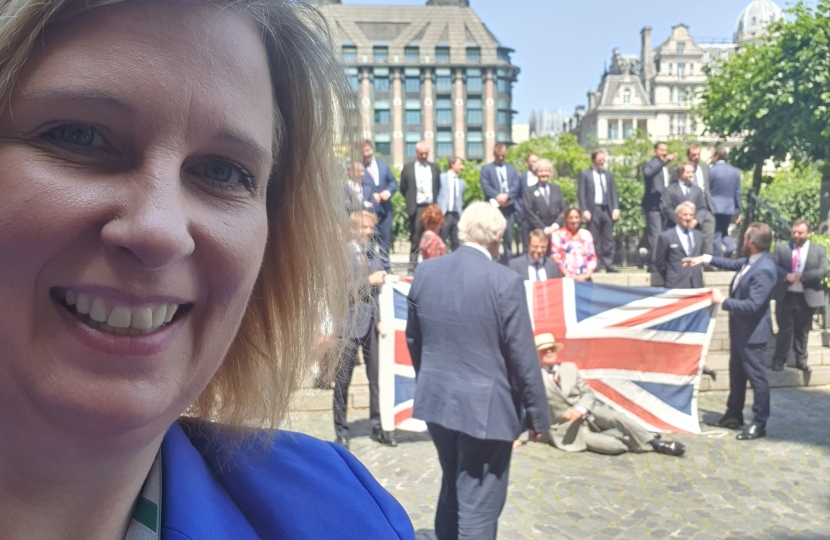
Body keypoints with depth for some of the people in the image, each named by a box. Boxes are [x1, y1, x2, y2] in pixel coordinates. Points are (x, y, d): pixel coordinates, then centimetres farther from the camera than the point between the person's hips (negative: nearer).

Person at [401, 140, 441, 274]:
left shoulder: (435, 168, 11)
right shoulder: (408, 168, 5)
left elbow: (439, 187, 16)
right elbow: (403, 188, 9)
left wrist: (436, 202, 6)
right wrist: (411, 200, 5)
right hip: (416, 208, -2)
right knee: (415, 239, 1)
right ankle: (413, 266, 5)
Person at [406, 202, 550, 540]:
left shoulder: (425, 272, 0)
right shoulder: (505, 281, -17)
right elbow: (522, 357, -14)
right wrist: (538, 414, -2)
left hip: (436, 399, 6)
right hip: (485, 407, -6)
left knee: (451, 492, 24)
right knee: (478, 508, 7)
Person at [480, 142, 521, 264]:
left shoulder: (512, 168, 19)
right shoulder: (486, 169, 9)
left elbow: (516, 186, 5)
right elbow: (485, 186, -5)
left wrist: (507, 195, -14)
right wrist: (497, 196, -20)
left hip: (509, 207, 3)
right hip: (493, 207, -3)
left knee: (508, 238, 4)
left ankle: (507, 263, 9)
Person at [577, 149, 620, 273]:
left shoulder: (608, 175, 18)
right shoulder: (585, 174, 5)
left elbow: (613, 193, 15)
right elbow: (581, 194, -2)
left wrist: (616, 208, 2)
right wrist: (584, 210, -12)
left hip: (607, 210, 4)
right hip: (593, 210, -4)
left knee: (608, 239, 2)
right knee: (593, 240, -3)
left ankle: (609, 265, 4)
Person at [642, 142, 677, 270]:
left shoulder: (666, 167, 20)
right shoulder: (649, 164, -1)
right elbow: (648, 173, -26)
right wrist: (664, 161, -31)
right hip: (654, 205, -7)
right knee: (655, 234, -12)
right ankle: (653, 263, -10)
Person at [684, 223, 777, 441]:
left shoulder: (764, 270, -29)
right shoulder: (752, 259, 0)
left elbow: (753, 305, -30)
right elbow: (733, 264, 21)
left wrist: (722, 301, -20)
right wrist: (705, 258, 15)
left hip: (752, 332, -10)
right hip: (740, 329, 11)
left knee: (756, 377, 3)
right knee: (737, 374, 21)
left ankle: (759, 424, 15)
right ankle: (734, 415, 35)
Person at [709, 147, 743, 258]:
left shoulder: (712, 170, -9)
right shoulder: (735, 171, 5)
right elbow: (738, 193, 6)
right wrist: (738, 211, 12)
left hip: (714, 207, -5)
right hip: (729, 207, 5)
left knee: (716, 235, 3)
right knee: (724, 232, 21)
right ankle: (731, 248, -4)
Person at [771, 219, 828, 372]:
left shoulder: (819, 251, 1)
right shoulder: (781, 247, 2)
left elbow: (823, 271, -10)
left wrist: (802, 276, -20)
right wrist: (786, 275, -23)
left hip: (807, 297, 1)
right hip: (785, 296, -1)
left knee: (802, 331, 12)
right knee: (785, 329, 5)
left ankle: (801, 360, 25)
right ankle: (779, 359, 15)